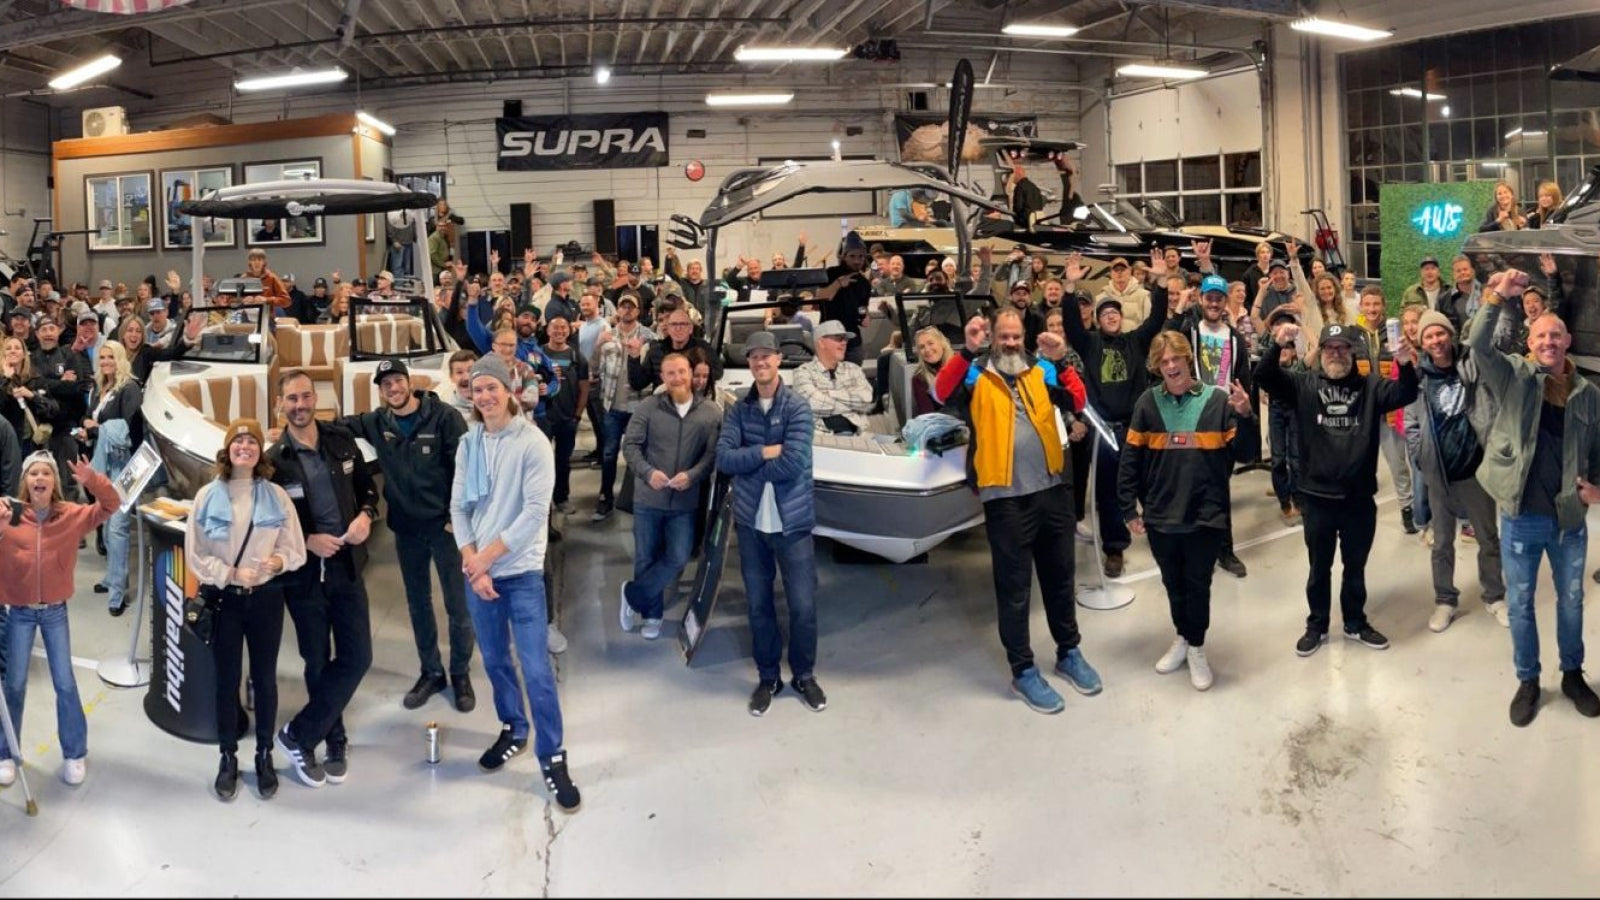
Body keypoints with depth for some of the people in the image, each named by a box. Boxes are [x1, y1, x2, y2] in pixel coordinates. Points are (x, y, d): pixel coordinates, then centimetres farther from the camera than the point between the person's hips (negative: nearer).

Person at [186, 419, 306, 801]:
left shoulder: (276, 496, -2)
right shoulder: (208, 495, -4)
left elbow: (295, 549, 0)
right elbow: (195, 554, -3)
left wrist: (278, 560, -21)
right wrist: (230, 573, -16)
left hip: (266, 598, 1)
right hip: (223, 598, 0)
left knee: (264, 678, 10)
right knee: (227, 680, 9)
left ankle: (264, 755, 25)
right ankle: (228, 758, 23)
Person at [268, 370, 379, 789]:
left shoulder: (341, 440, 1)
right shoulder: (273, 460, -9)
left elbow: (367, 486, 13)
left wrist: (366, 515, -7)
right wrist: (306, 541, -17)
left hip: (346, 566, 3)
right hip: (304, 573, -3)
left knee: (356, 658, -2)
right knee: (319, 662, 9)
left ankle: (298, 734, 11)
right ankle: (335, 742, 26)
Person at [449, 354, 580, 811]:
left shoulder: (532, 442, -11)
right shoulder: (469, 443, 5)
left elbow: (535, 513, -16)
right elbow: (458, 508, 5)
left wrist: (486, 556, -13)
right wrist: (472, 564, -8)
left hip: (521, 573, -5)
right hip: (477, 572, 5)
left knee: (536, 668, -6)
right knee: (495, 660, 16)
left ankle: (552, 759, 6)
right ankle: (513, 730, 37)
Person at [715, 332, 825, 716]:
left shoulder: (798, 406, -8)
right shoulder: (738, 410, 2)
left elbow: (793, 465, -18)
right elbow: (723, 459, -9)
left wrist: (746, 462, -10)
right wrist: (766, 452, -17)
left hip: (792, 520, -3)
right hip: (751, 520, 3)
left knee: (803, 605, 3)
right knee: (758, 604, 12)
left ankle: (804, 676, 24)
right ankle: (768, 677, 28)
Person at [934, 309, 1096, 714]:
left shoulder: (1041, 370, 9)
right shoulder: (975, 375, 2)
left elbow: (1076, 403, -3)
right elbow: (943, 392, -17)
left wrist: (1060, 362, -16)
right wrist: (968, 351, -27)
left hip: (1053, 489, 4)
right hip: (1006, 497, -3)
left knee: (1059, 575, 18)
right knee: (1014, 586, 5)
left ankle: (1069, 653, 35)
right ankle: (1023, 671, 16)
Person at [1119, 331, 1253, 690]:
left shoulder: (1217, 399, -5)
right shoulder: (1148, 402, -2)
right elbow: (1131, 458, 1)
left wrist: (1244, 415, -23)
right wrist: (1129, 507, 0)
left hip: (1206, 513, -2)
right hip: (1161, 514, 2)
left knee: (1198, 584, 7)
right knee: (1173, 583, 17)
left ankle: (1197, 648, 25)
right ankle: (1182, 637, 37)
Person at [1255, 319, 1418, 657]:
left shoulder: (1370, 385, 2)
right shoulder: (1303, 384, -1)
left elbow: (1405, 395, -11)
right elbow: (1264, 377, -13)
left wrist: (1406, 365, -32)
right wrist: (1277, 347, -32)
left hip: (1359, 497, 1)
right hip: (1317, 496, -1)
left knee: (1355, 566, 17)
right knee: (1320, 567, 14)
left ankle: (1355, 623, 34)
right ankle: (1317, 625, 29)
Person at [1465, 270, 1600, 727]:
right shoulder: (1514, 377, -6)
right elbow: (1478, 344, -24)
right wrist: (1496, 298, -36)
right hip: (1520, 518, -2)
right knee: (1519, 603, 11)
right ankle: (1527, 681, 28)